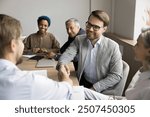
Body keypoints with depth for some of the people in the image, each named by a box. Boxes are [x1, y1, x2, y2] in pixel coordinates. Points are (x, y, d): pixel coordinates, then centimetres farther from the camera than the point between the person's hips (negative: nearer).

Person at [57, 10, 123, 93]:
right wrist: (61, 65, -33)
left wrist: (94, 89, -20)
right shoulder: (79, 40, -2)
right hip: (82, 83, 4)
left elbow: (116, 75, -12)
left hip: (102, 90, -4)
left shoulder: (113, 47, -13)